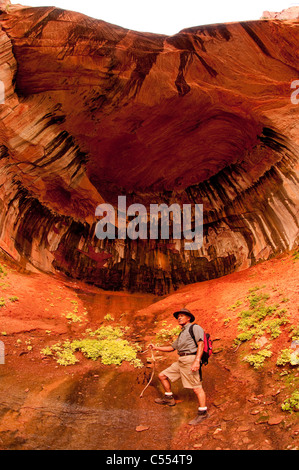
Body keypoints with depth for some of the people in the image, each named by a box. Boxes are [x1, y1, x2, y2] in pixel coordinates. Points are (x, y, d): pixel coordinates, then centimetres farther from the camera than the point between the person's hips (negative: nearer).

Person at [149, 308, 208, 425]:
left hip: (190, 359, -9)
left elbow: (201, 344, -12)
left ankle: (202, 412, -4)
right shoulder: (181, 334, 28)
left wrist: (197, 361, -24)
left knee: (196, 387, -11)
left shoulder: (195, 328, 1)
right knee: (162, 376, 12)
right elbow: (172, 347, 35)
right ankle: (169, 398, 24)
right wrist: (156, 348, 28)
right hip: (180, 361, 9)